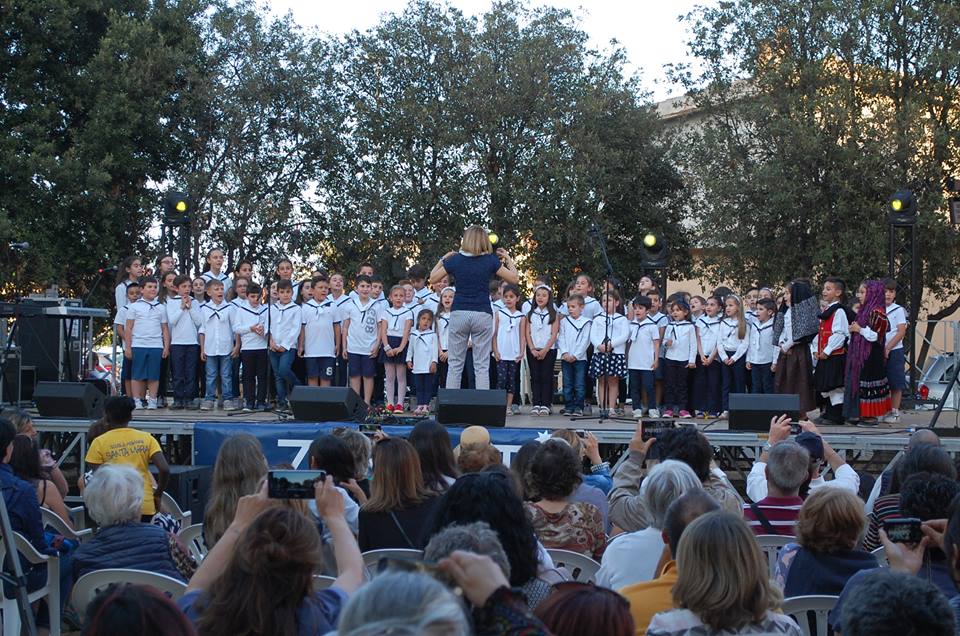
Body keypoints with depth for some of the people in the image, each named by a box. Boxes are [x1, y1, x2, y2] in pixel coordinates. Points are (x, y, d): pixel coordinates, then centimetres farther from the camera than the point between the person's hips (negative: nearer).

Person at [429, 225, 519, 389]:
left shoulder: (455, 259, 1)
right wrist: (508, 259, 14)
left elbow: (433, 278, 11)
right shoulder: (490, 261, -1)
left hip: (459, 313, 1)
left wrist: (443, 259, 21)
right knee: (482, 366, 1)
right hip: (482, 314, -1)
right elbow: (515, 279, 2)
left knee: (455, 364, 5)